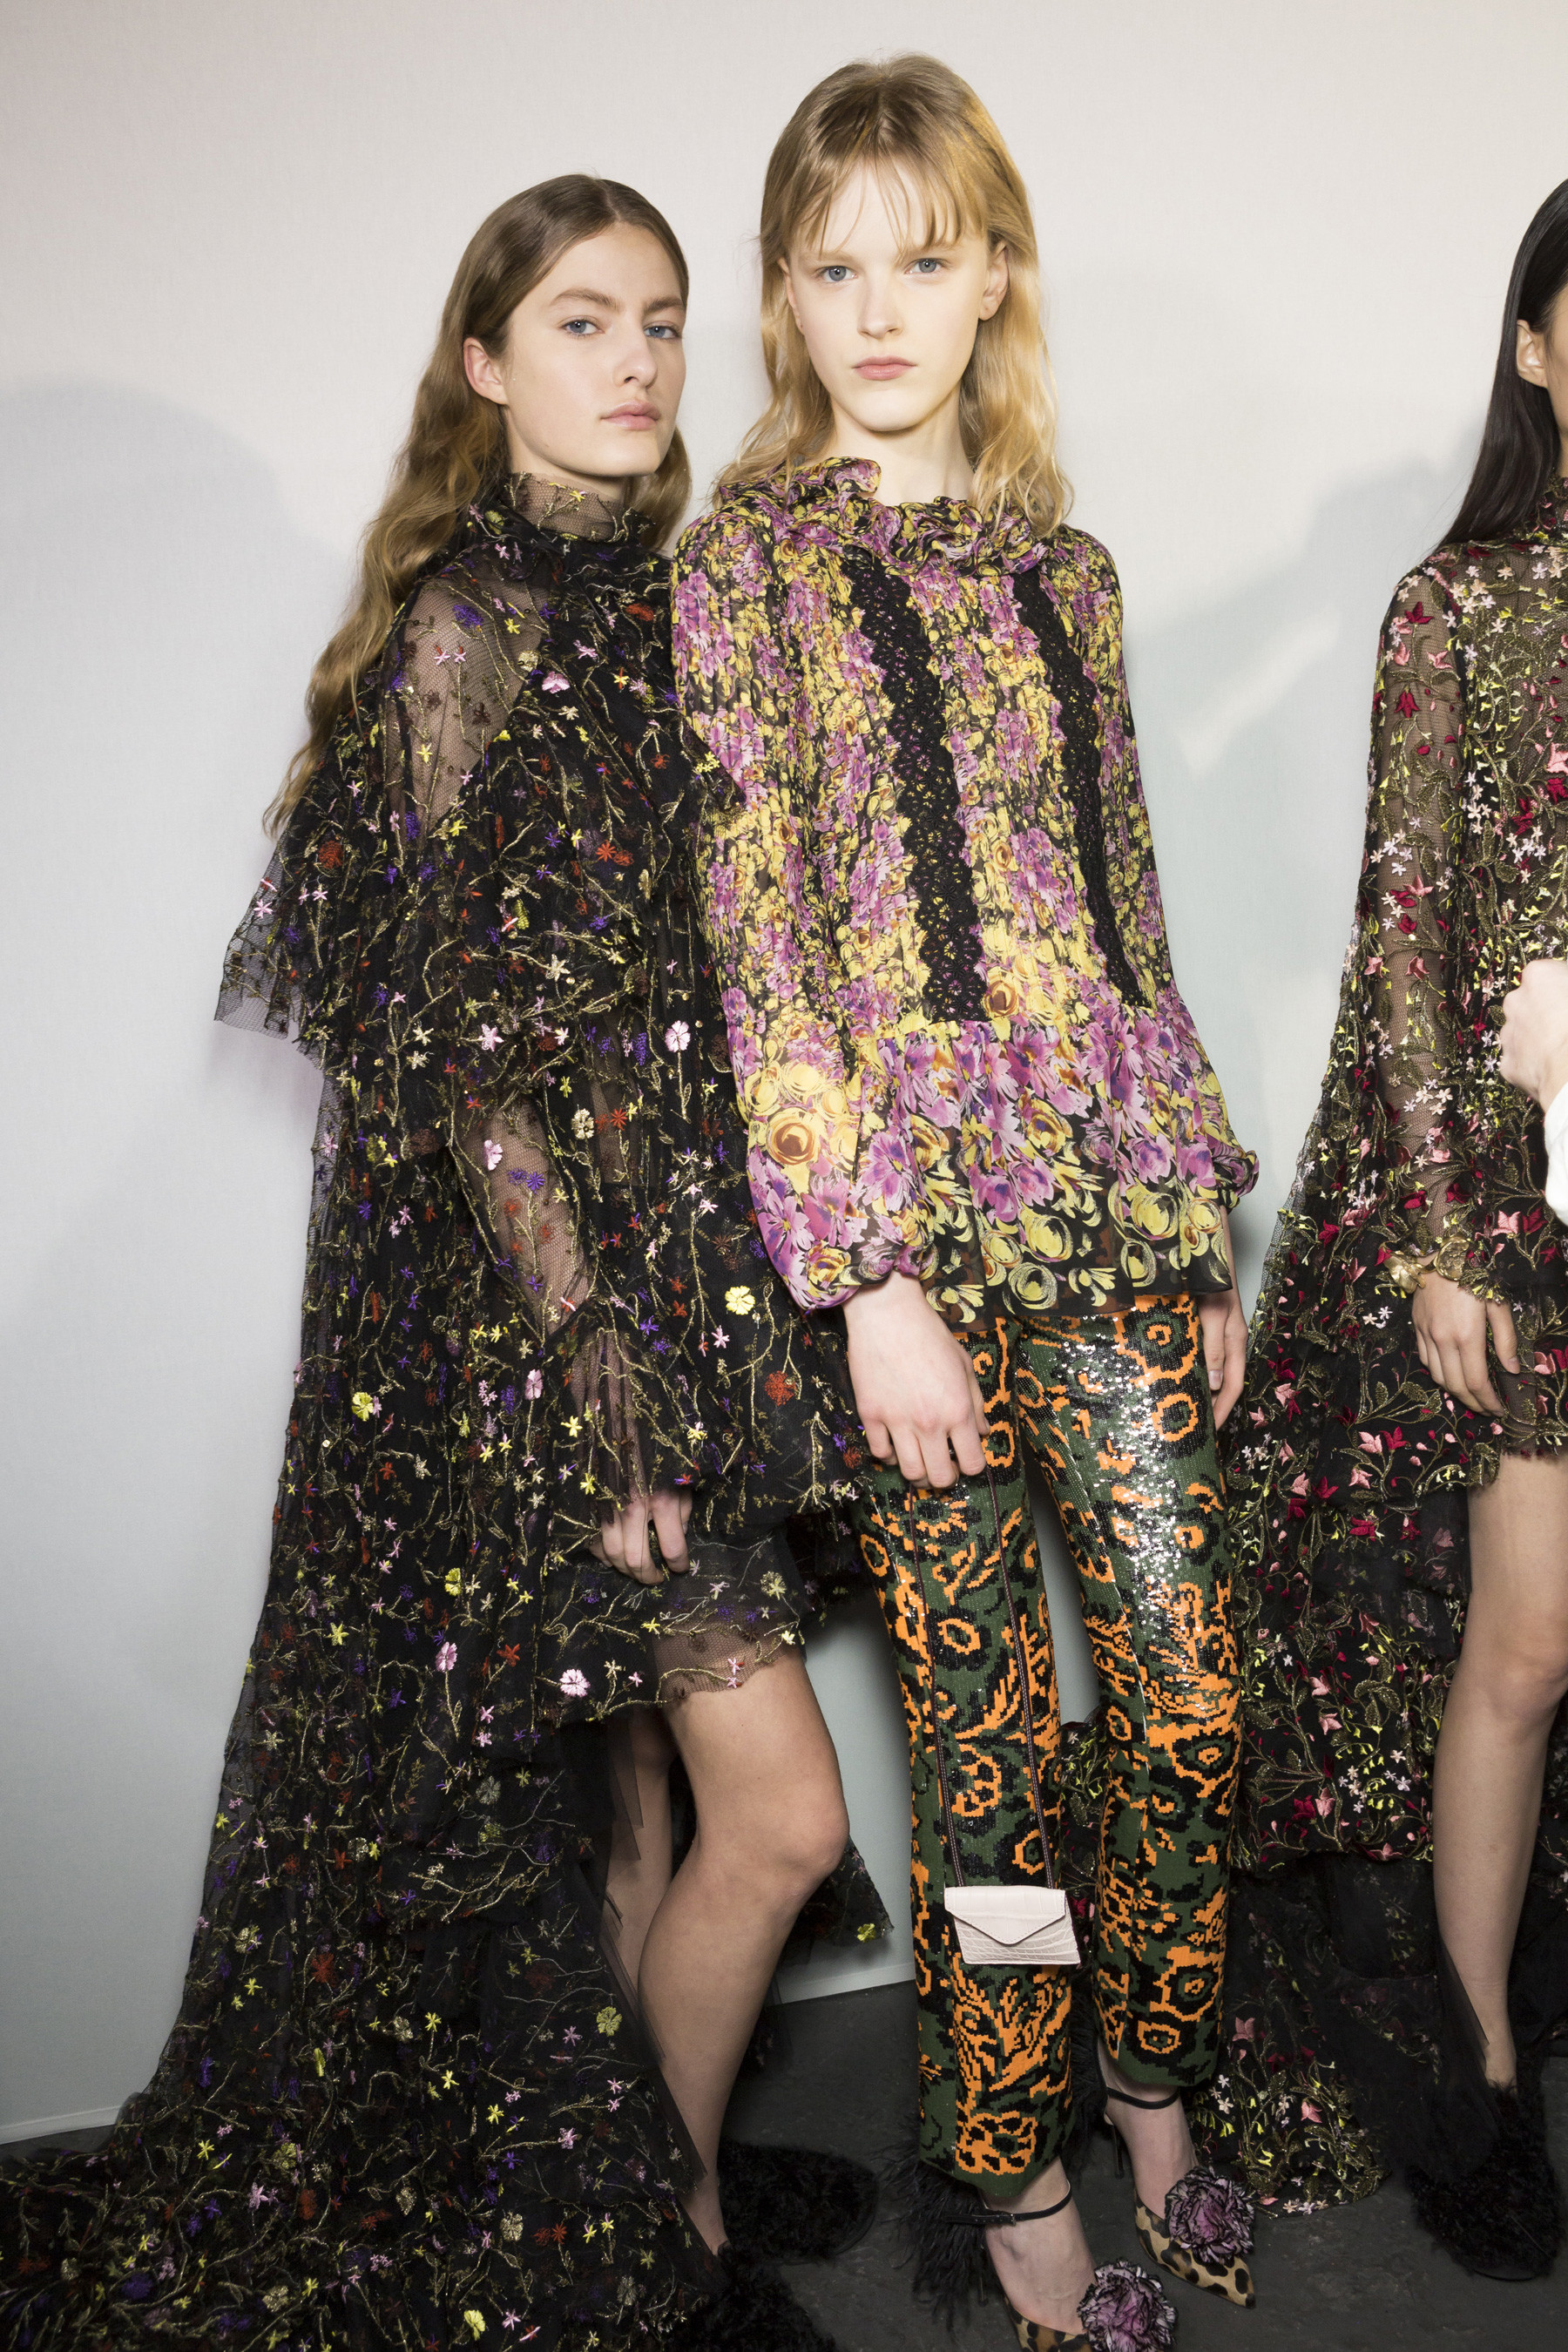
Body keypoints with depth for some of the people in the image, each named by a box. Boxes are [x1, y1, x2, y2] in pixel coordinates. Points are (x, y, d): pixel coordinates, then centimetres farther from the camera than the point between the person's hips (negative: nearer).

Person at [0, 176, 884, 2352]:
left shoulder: (653, 602, 12)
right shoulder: (466, 624, -11)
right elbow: (472, 1049, -16)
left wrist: (700, 1327, 13)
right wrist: (603, 1381, -18)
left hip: (687, 1256, 8)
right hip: (537, 1291, -7)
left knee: (635, 1760, 18)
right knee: (781, 1808, -2)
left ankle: (644, 2161, 37)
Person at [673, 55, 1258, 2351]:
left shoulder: (1061, 564, 14)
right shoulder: (746, 562, -1)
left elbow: (1128, 910, 15)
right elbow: (759, 940, -7)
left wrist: (1205, 1220, 13)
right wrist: (869, 1273, -13)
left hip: (1116, 1204, 5)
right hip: (913, 1214, -4)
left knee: (1191, 1688, 6)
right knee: (988, 1733, 5)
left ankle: (1154, 2089, 33)